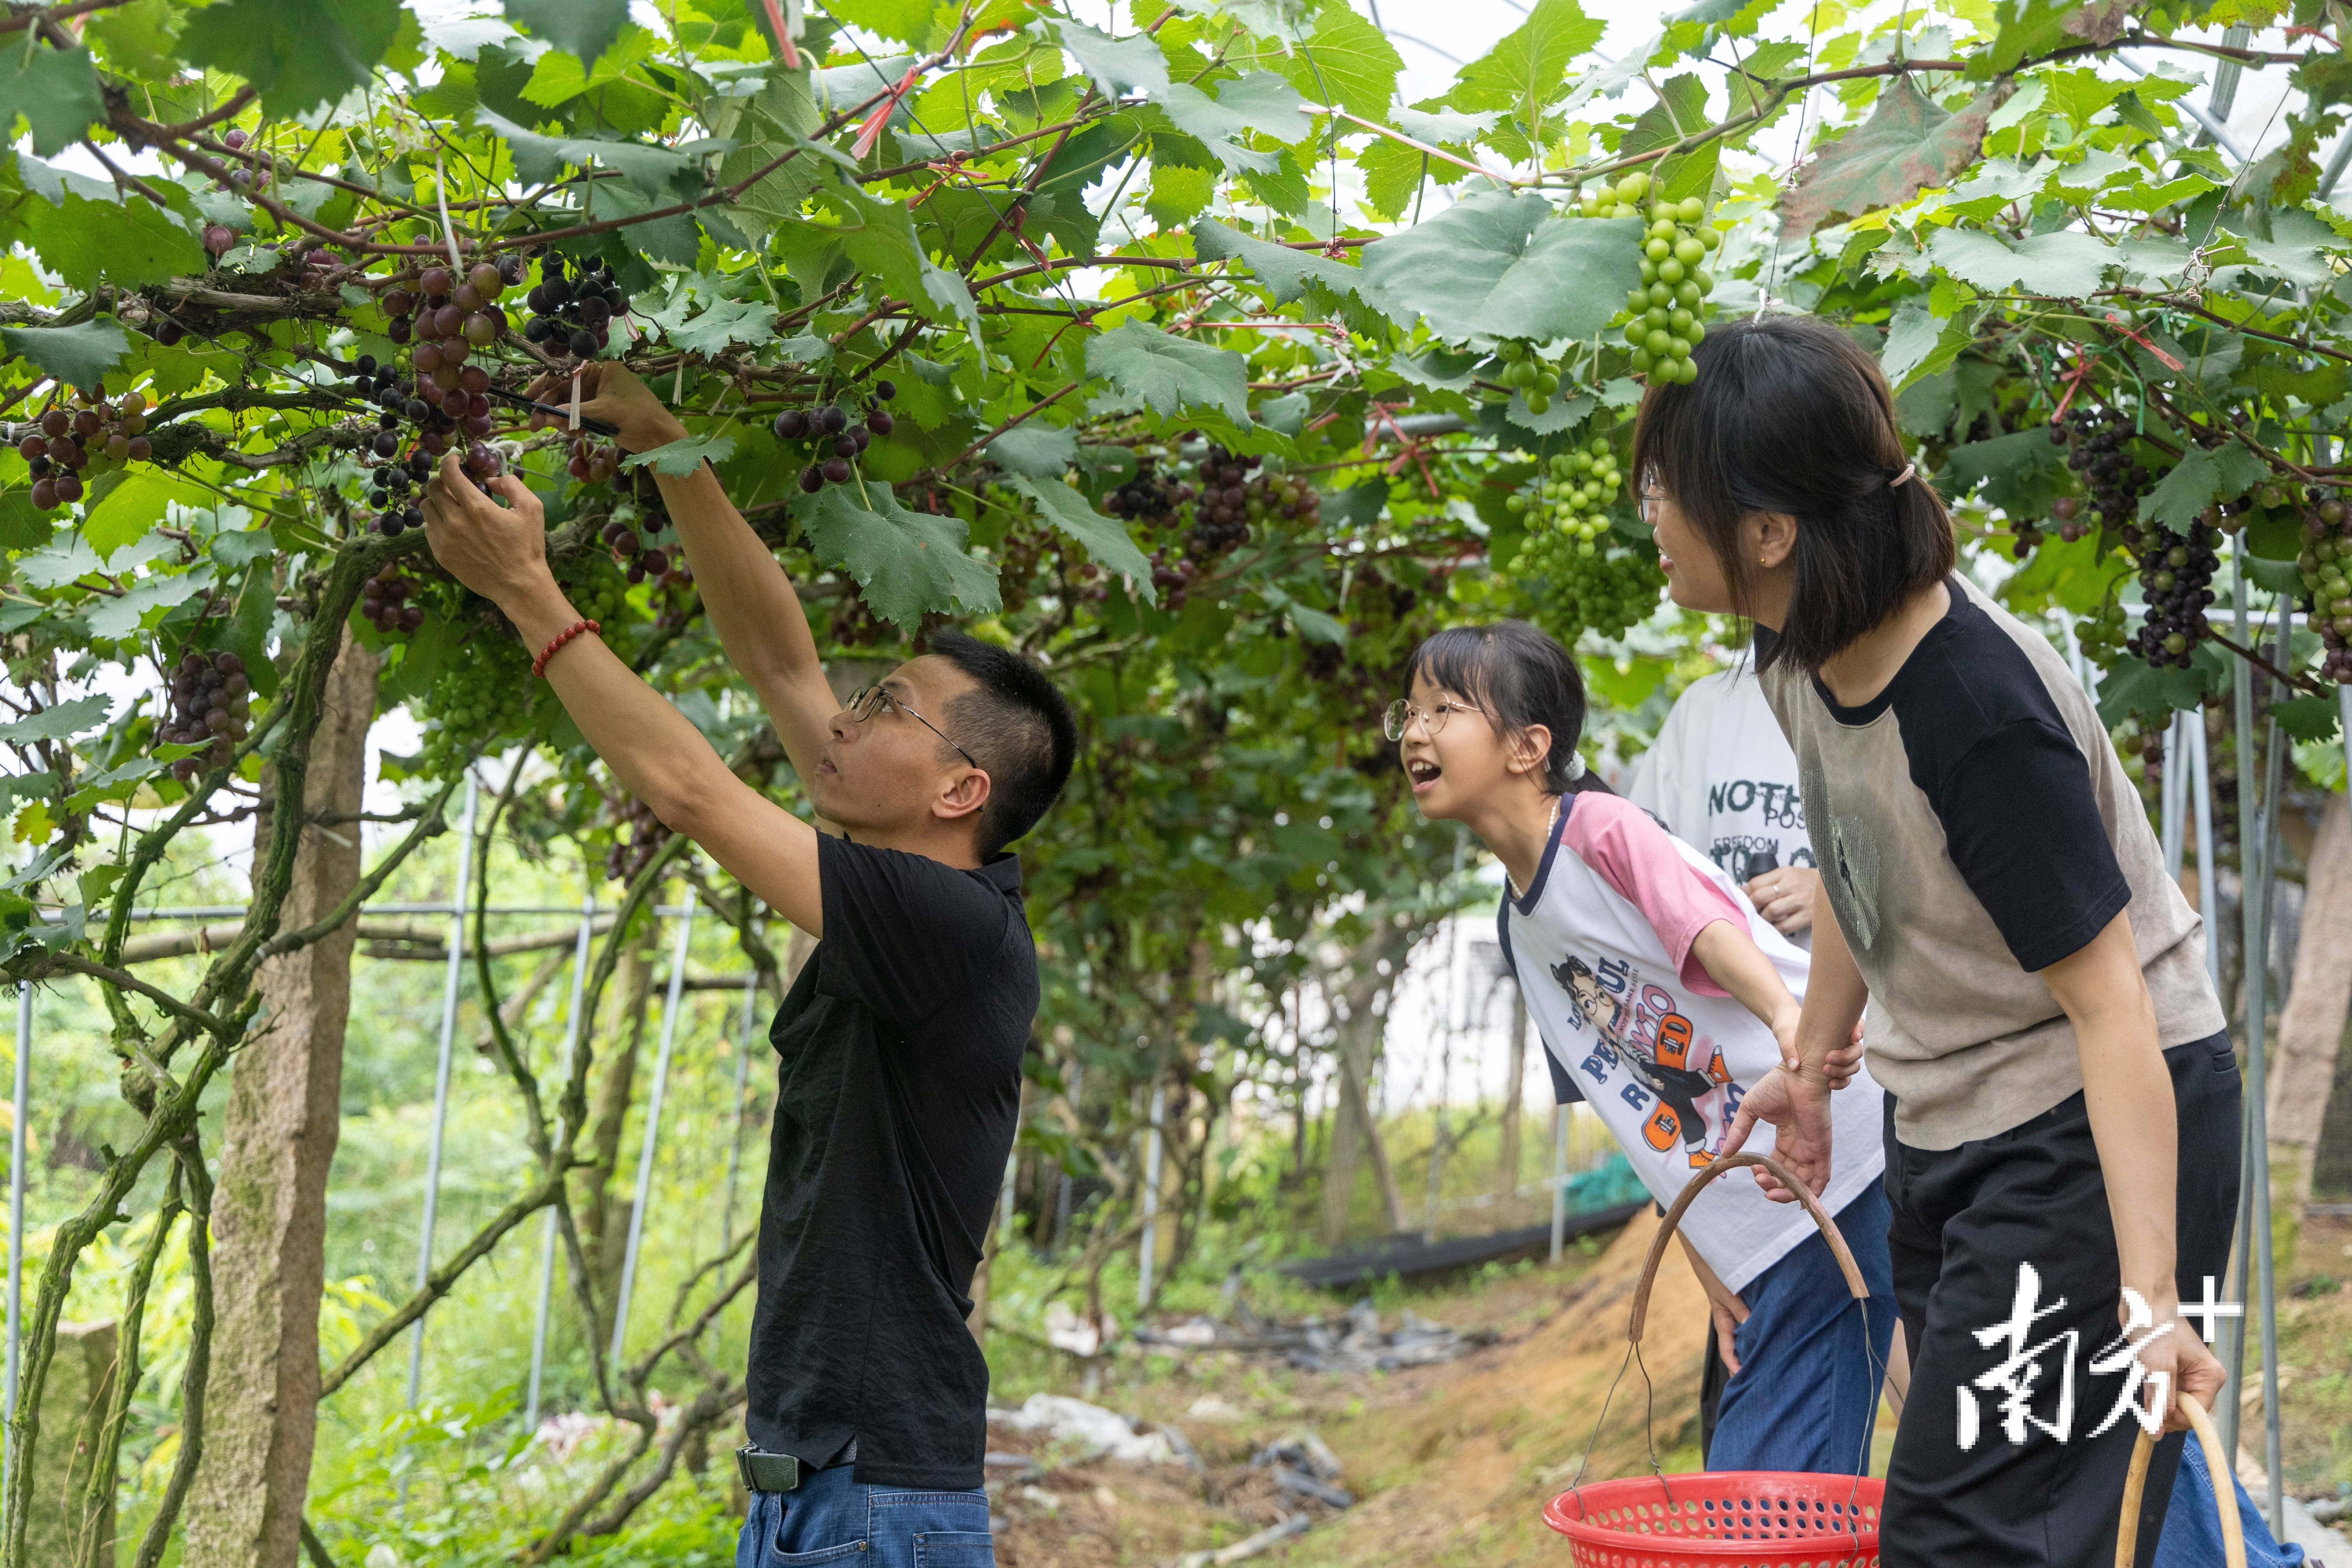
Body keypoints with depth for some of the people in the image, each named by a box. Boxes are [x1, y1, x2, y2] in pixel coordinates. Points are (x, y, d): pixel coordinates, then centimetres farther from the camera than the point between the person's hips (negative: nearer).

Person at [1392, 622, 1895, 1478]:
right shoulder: (1519, 928, 15)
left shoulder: (1603, 827, -6)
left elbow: (1712, 932, -26)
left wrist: (1790, 1017, -46)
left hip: (1853, 1154, -8)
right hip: (1769, 1253, 8)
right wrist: (1710, 1275, 11)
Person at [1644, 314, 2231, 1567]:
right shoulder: (1798, 646, -5)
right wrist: (1810, 1066, 24)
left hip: (2101, 1123, -9)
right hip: (1947, 1126, 9)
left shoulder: (1981, 714, -30)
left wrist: (2149, 1299, -30)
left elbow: (2111, 1007, -28)